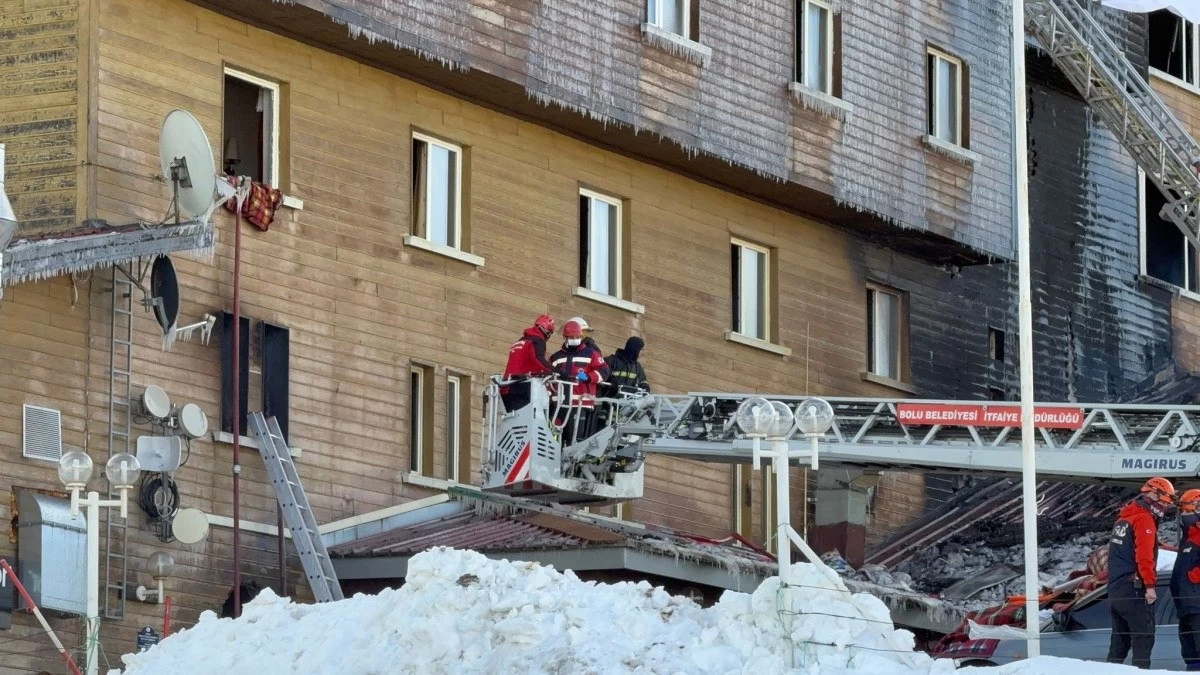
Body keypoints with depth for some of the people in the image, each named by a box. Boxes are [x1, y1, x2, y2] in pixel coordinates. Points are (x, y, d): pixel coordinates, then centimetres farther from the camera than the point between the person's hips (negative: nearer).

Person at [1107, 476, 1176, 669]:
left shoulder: (1124, 517, 20)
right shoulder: (1145, 520, -10)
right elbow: (1144, 555, -20)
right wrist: (1150, 585, -23)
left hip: (1115, 590, 9)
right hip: (1134, 589, -9)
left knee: (1120, 640, 13)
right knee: (1144, 638, -9)